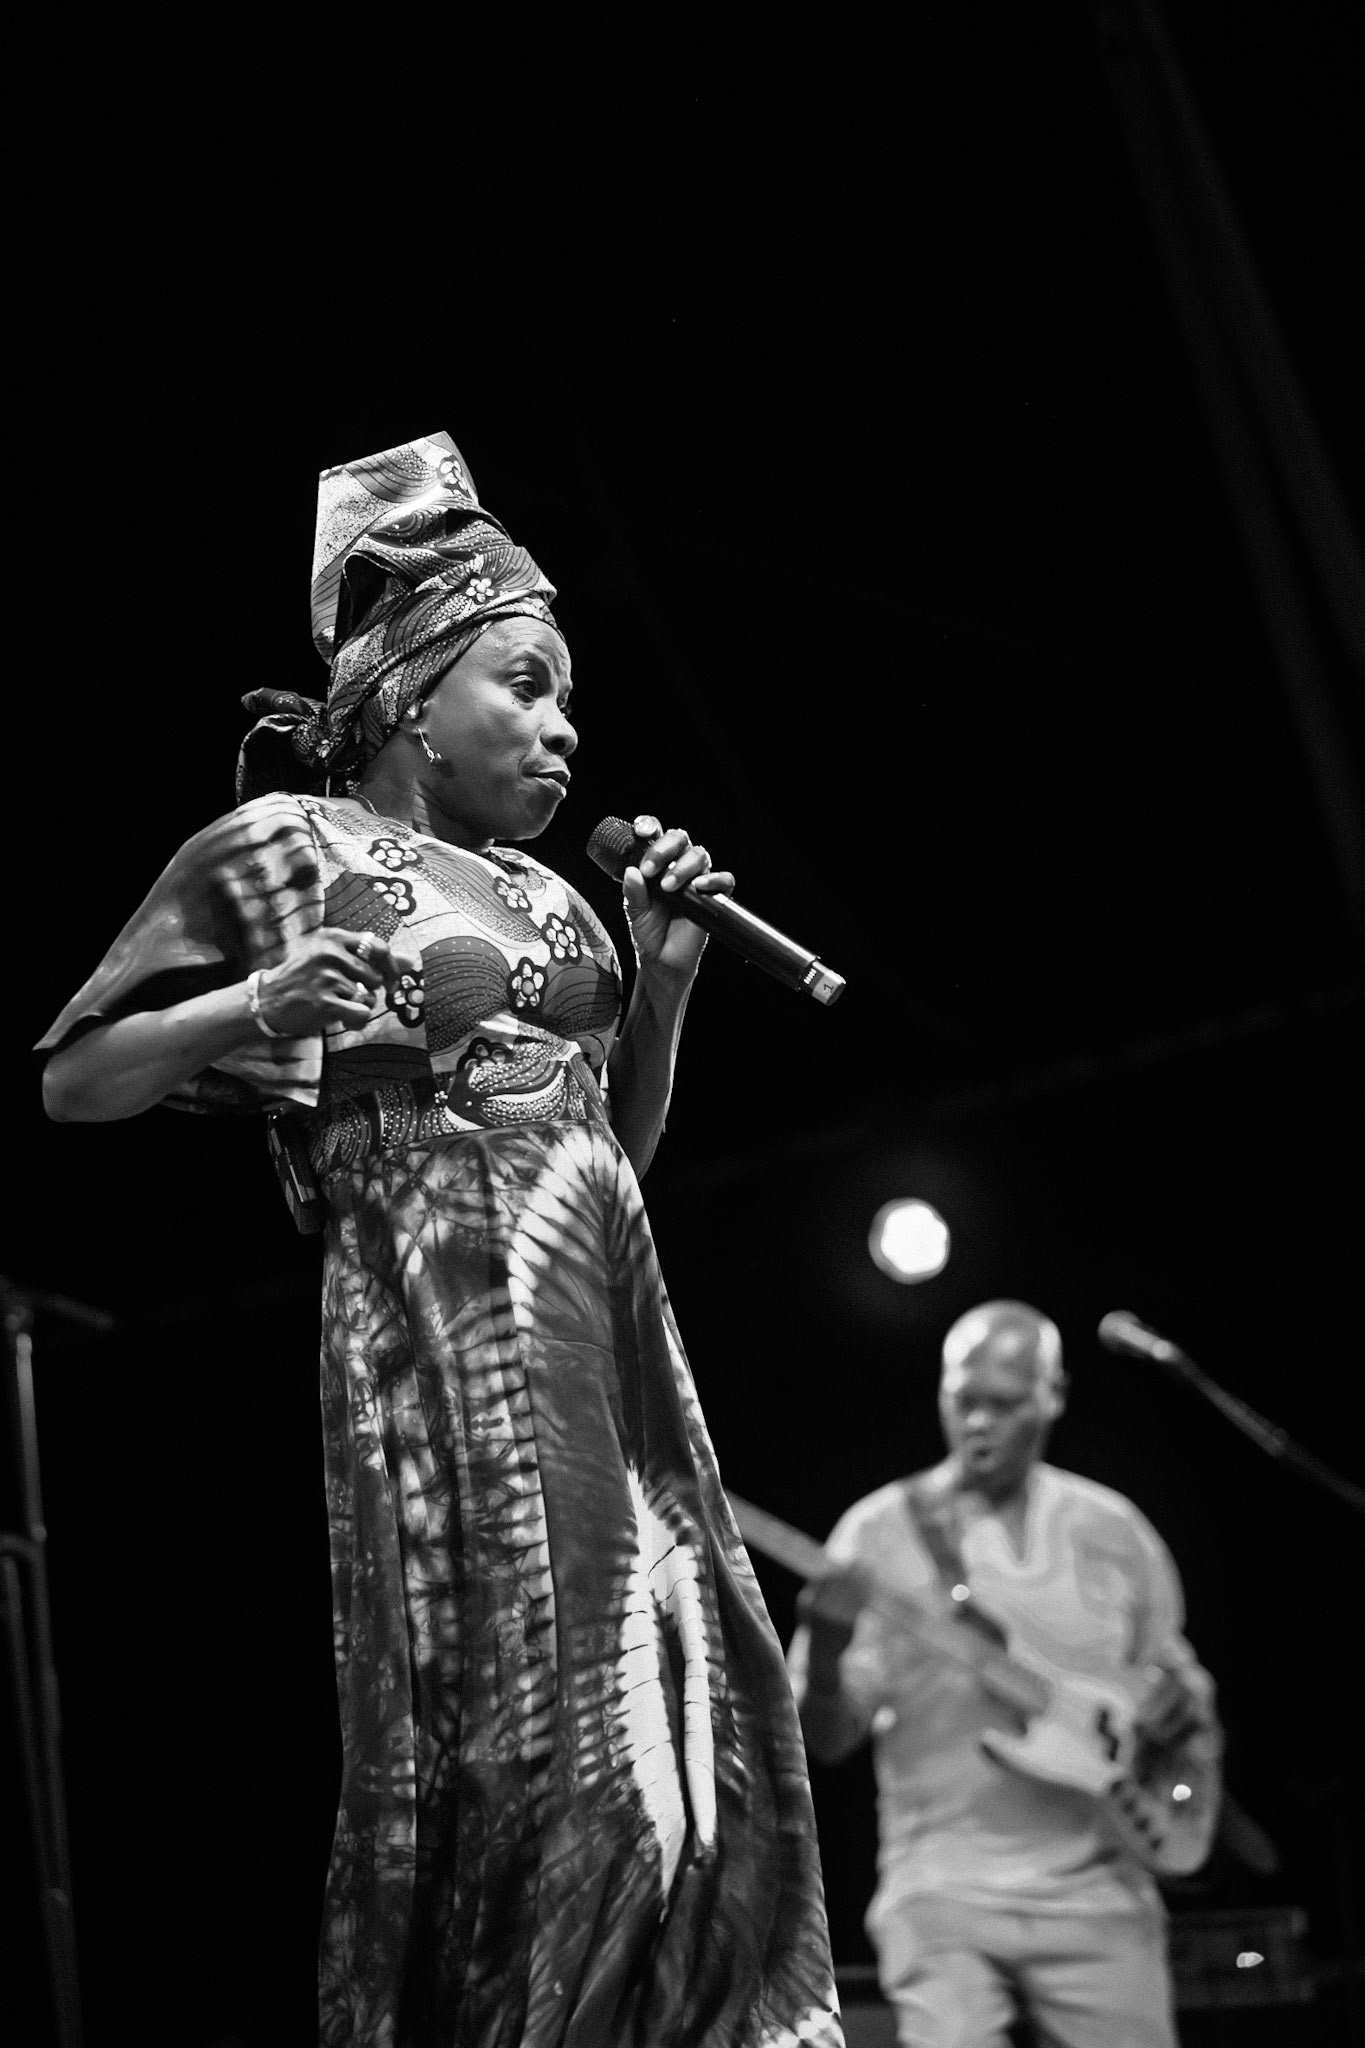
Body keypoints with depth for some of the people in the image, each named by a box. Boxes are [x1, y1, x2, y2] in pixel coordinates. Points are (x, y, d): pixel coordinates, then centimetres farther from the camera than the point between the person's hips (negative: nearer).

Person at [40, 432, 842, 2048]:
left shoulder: (542, 891, 21)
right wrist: (252, 1011, -15)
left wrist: (664, 974, 13)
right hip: (444, 1345, -7)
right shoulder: (285, 848, 2)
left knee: (692, 1732, 2)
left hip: (612, 1349, 7)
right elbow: (73, 1083, 1)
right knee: (517, 1752, -11)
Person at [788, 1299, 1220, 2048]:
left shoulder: (1114, 1531, 10)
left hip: (1095, 1892, 3)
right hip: (941, 1892, -2)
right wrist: (826, 1645, -24)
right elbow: (825, 1739, -3)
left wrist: (1174, 1704, -3)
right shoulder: (881, 1530, 1)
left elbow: (1176, 1674, 21)